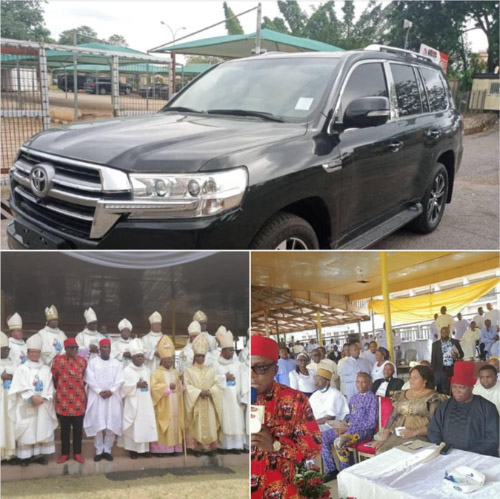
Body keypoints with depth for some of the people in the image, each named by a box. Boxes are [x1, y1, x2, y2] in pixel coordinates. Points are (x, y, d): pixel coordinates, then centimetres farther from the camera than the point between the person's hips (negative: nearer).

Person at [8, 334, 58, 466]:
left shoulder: (46, 369, 11)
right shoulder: (21, 369, 2)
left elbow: (49, 387, 4)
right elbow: (20, 387, -8)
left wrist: (42, 398, -12)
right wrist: (32, 397, -18)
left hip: (42, 406, 3)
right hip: (26, 406, -2)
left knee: (41, 429, 1)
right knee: (26, 431, -3)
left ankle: (39, 454, 8)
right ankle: (25, 456, 2)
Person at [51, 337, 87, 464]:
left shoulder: (82, 361, 4)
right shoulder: (58, 360, -5)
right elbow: (54, 378, 6)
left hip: (79, 401, 2)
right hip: (63, 401, -2)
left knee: (78, 429, 7)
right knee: (65, 429, 8)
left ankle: (77, 453, 18)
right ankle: (64, 453, 19)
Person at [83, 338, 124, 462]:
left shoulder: (116, 363, 9)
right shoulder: (93, 362, 4)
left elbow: (120, 380, 1)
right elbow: (89, 379, -5)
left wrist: (111, 391, -13)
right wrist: (99, 391, -14)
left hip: (113, 397, 2)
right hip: (97, 397, -1)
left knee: (111, 425, -2)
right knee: (98, 425, -4)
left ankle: (107, 450, 8)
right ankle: (99, 451, 6)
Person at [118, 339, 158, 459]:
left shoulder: (147, 370, 12)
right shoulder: (127, 370, -4)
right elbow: (123, 387, -11)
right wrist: (136, 385, -15)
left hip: (146, 402, 5)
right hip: (133, 403, -5)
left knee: (145, 424, 3)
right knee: (133, 425, -5)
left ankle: (144, 448, 11)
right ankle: (132, 449, 3)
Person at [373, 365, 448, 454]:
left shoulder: (432, 397, 0)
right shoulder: (401, 395, 18)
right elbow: (392, 416, 15)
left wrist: (414, 432, -19)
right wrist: (384, 436, 0)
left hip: (419, 437, -5)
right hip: (397, 435, 5)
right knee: (382, 451, -21)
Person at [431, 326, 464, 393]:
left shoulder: (455, 342, 8)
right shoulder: (435, 344, 9)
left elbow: (462, 354, 9)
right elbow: (433, 359, 7)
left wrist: (457, 356, -14)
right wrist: (432, 371, 1)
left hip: (453, 369, 0)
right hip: (440, 370, 0)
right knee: (444, 390, -2)